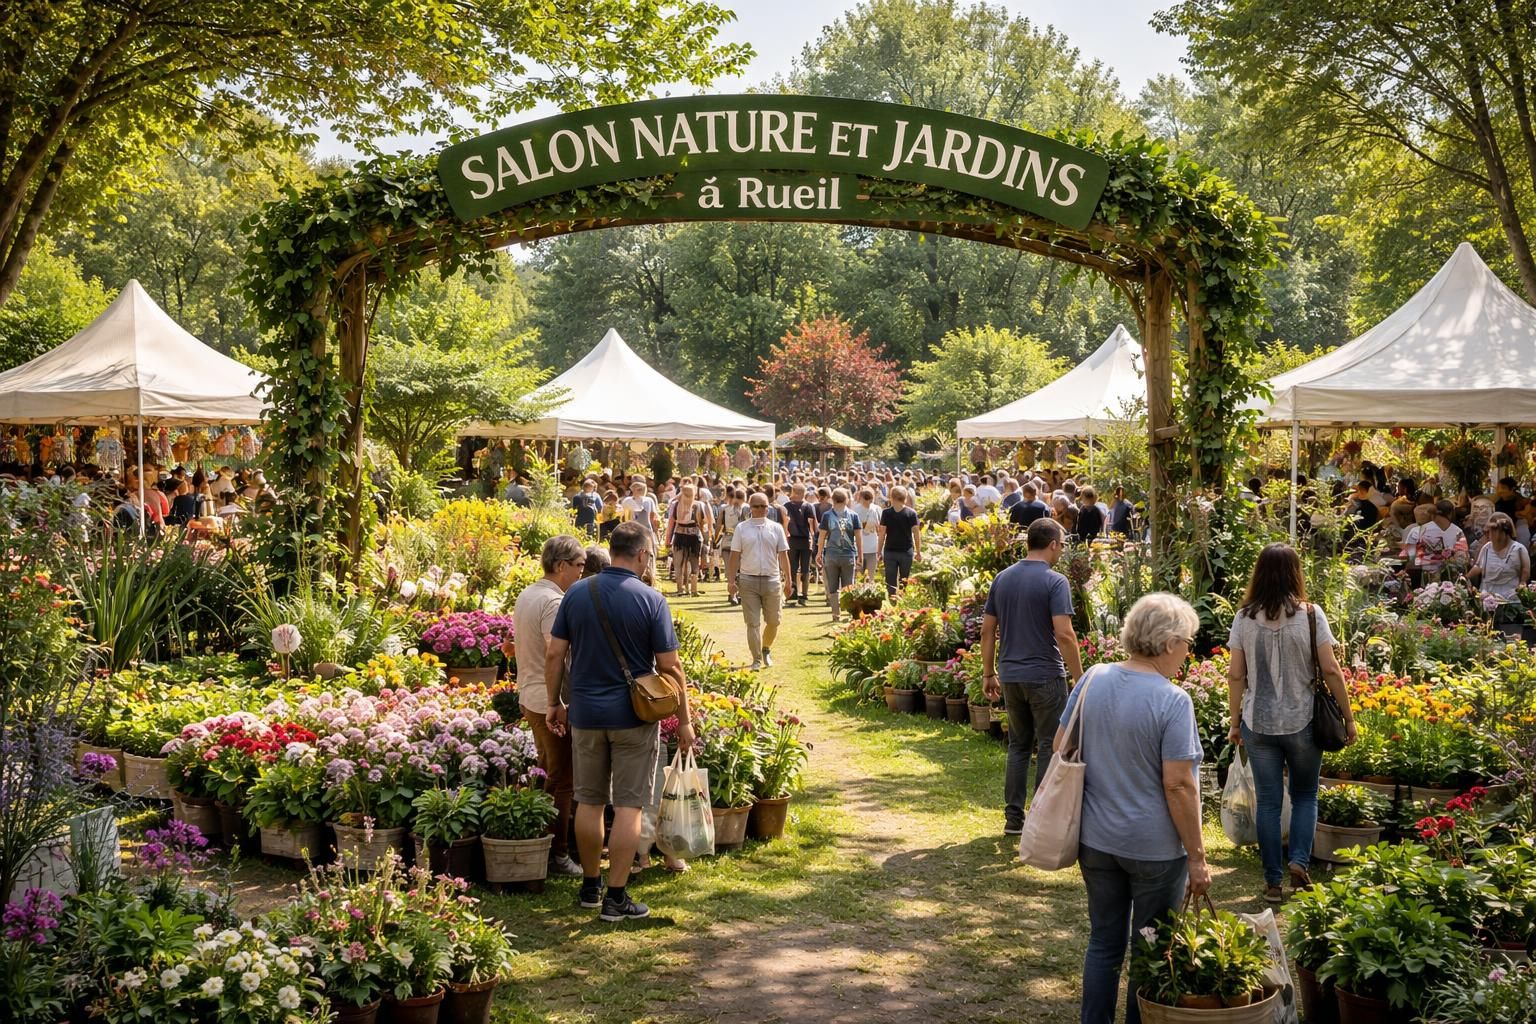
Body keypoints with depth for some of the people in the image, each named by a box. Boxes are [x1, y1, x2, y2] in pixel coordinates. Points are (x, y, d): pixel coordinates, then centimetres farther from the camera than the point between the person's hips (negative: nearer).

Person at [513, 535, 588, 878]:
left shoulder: (526, 595, 11)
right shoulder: (554, 602, -20)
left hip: (531, 698, 10)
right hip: (553, 703, -10)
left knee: (547, 775, 19)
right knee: (561, 782, -1)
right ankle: (557, 855, 5)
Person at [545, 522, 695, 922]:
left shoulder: (577, 593, 0)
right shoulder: (650, 600, -11)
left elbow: (554, 654, 0)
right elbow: (670, 667, -9)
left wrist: (554, 703, 12)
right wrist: (684, 720, 0)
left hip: (586, 712, 4)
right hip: (634, 716, -3)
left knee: (589, 802, 15)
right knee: (628, 806, 3)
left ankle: (590, 886, 25)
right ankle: (616, 897, 4)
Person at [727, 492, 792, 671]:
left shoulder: (776, 528, 5)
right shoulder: (742, 528, 2)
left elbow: (783, 556, 6)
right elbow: (735, 556, 3)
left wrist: (787, 581, 4)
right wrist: (731, 580, -3)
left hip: (772, 580, 1)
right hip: (748, 580, -1)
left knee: (773, 621, 9)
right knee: (753, 622, -1)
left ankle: (766, 649, 34)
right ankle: (757, 659, 5)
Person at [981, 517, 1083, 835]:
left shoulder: (1002, 578, 7)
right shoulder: (1055, 582, -12)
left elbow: (987, 630, 9)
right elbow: (1064, 634, -19)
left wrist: (989, 673, 16)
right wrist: (1080, 678, -13)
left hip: (1010, 675, 6)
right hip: (1045, 676, -6)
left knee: (1018, 745, 15)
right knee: (1048, 748, 5)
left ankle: (1013, 817, 16)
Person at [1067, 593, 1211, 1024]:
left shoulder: (1092, 680, -2)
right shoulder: (1172, 702, -19)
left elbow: (1061, 748, 6)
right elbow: (1178, 785, -19)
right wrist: (1197, 857, -11)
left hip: (1095, 840, 5)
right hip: (1154, 848, -5)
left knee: (1104, 944, 17)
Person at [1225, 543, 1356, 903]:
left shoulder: (1244, 617, -4)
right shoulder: (1310, 614, -8)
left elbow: (1236, 675, -2)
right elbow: (1330, 670, -7)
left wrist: (1235, 722, 9)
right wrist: (1348, 717, 3)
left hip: (1258, 724, 1)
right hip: (1303, 722, -1)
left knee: (1268, 802, 9)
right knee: (1305, 796, 18)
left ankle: (1273, 881, 13)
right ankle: (1299, 861, 2)